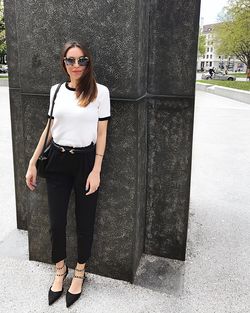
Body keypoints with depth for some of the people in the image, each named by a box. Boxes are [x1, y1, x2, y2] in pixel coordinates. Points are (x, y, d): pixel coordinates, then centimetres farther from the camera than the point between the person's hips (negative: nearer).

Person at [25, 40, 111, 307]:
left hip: (85, 161, -3)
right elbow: (49, 128, 11)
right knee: (56, 222, 8)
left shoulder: (100, 91, -5)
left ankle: (79, 273, 33)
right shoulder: (56, 90, 5)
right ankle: (60, 271, 34)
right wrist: (32, 162, 8)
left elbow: (101, 133, -5)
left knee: (84, 221, 9)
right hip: (57, 161, 3)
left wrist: (96, 170, -11)